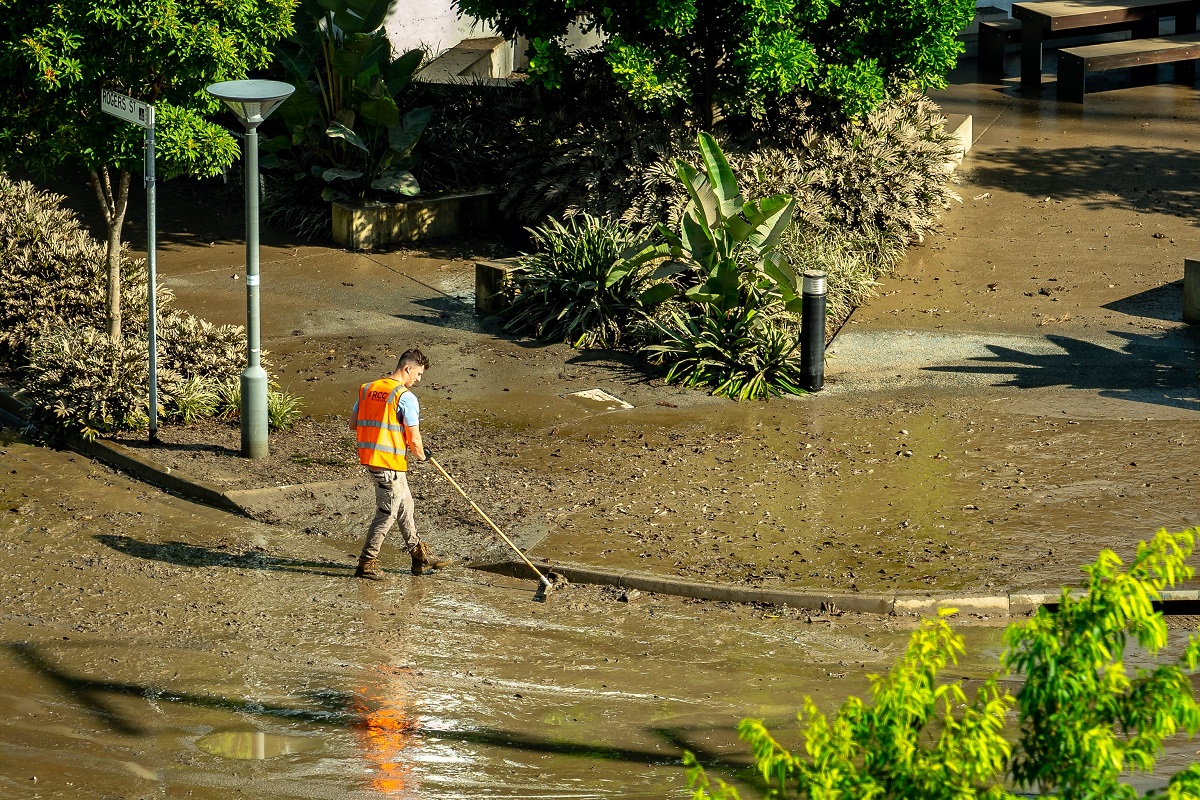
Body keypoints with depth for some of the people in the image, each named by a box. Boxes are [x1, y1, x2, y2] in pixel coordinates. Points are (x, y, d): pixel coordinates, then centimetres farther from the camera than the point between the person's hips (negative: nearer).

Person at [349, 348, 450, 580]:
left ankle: (420, 556, 30)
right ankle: (366, 564, 7)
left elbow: (353, 424, 13)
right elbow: (414, 439, -16)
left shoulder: (367, 389, 8)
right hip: (390, 462, -9)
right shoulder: (406, 397, -15)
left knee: (405, 506, 20)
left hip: (369, 455, 9)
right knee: (387, 513, 3)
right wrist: (421, 455, 5)